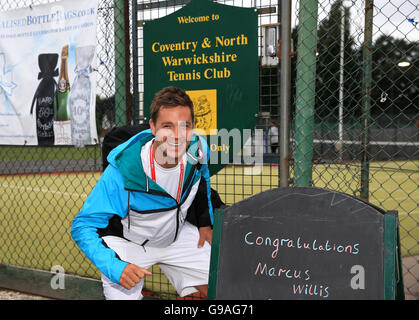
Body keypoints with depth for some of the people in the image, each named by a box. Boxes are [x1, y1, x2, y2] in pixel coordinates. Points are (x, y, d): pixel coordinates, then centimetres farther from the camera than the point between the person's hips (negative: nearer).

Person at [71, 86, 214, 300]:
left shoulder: (197, 150, -20)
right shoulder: (121, 172, -35)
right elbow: (82, 226, -29)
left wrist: (205, 222, 9)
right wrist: (114, 267, -42)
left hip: (178, 235, 4)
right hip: (126, 242, -4)